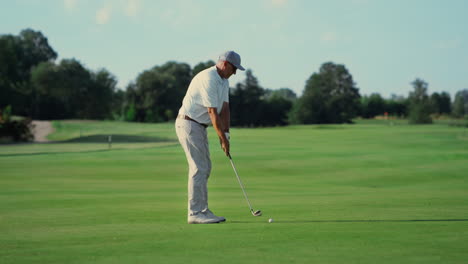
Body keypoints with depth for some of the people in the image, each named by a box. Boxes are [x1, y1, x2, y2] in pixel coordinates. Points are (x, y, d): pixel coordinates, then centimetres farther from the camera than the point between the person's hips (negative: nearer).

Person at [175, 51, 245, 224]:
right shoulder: (208, 79, -22)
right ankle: (195, 213, -10)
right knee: (199, 168, -11)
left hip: (199, 126, 10)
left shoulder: (224, 81, 11)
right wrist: (223, 138, -19)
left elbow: (225, 108, 6)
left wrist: (226, 133, -5)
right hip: (188, 124, -10)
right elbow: (213, 112, -22)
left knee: (205, 168, 11)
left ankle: (202, 210, 14)